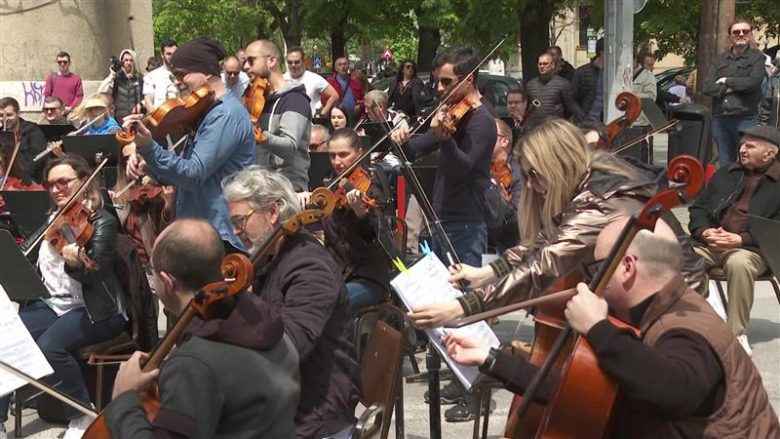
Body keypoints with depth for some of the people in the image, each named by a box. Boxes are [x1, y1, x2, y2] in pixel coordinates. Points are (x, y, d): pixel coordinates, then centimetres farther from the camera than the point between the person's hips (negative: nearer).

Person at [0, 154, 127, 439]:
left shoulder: (102, 222, -8)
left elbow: (97, 275, -20)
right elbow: (37, 268, 15)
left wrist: (76, 263, -40)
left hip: (96, 310, -6)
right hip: (52, 304, 7)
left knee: (49, 345, -32)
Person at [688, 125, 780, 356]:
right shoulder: (726, 174, 24)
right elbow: (698, 207, 21)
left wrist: (741, 239, -16)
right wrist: (704, 231, -1)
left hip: (751, 249, -4)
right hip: (710, 244, 5)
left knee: (739, 263, -38)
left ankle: (738, 332, -26)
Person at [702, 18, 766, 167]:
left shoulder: (757, 57, 2)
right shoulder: (720, 59, 14)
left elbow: (754, 82, -14)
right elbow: (706, 87, 5)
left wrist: (727, 81, -3)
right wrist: (726, 89, -11)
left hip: (745, 119, -4)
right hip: (719, 118, 4)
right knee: (725, 165, 10)